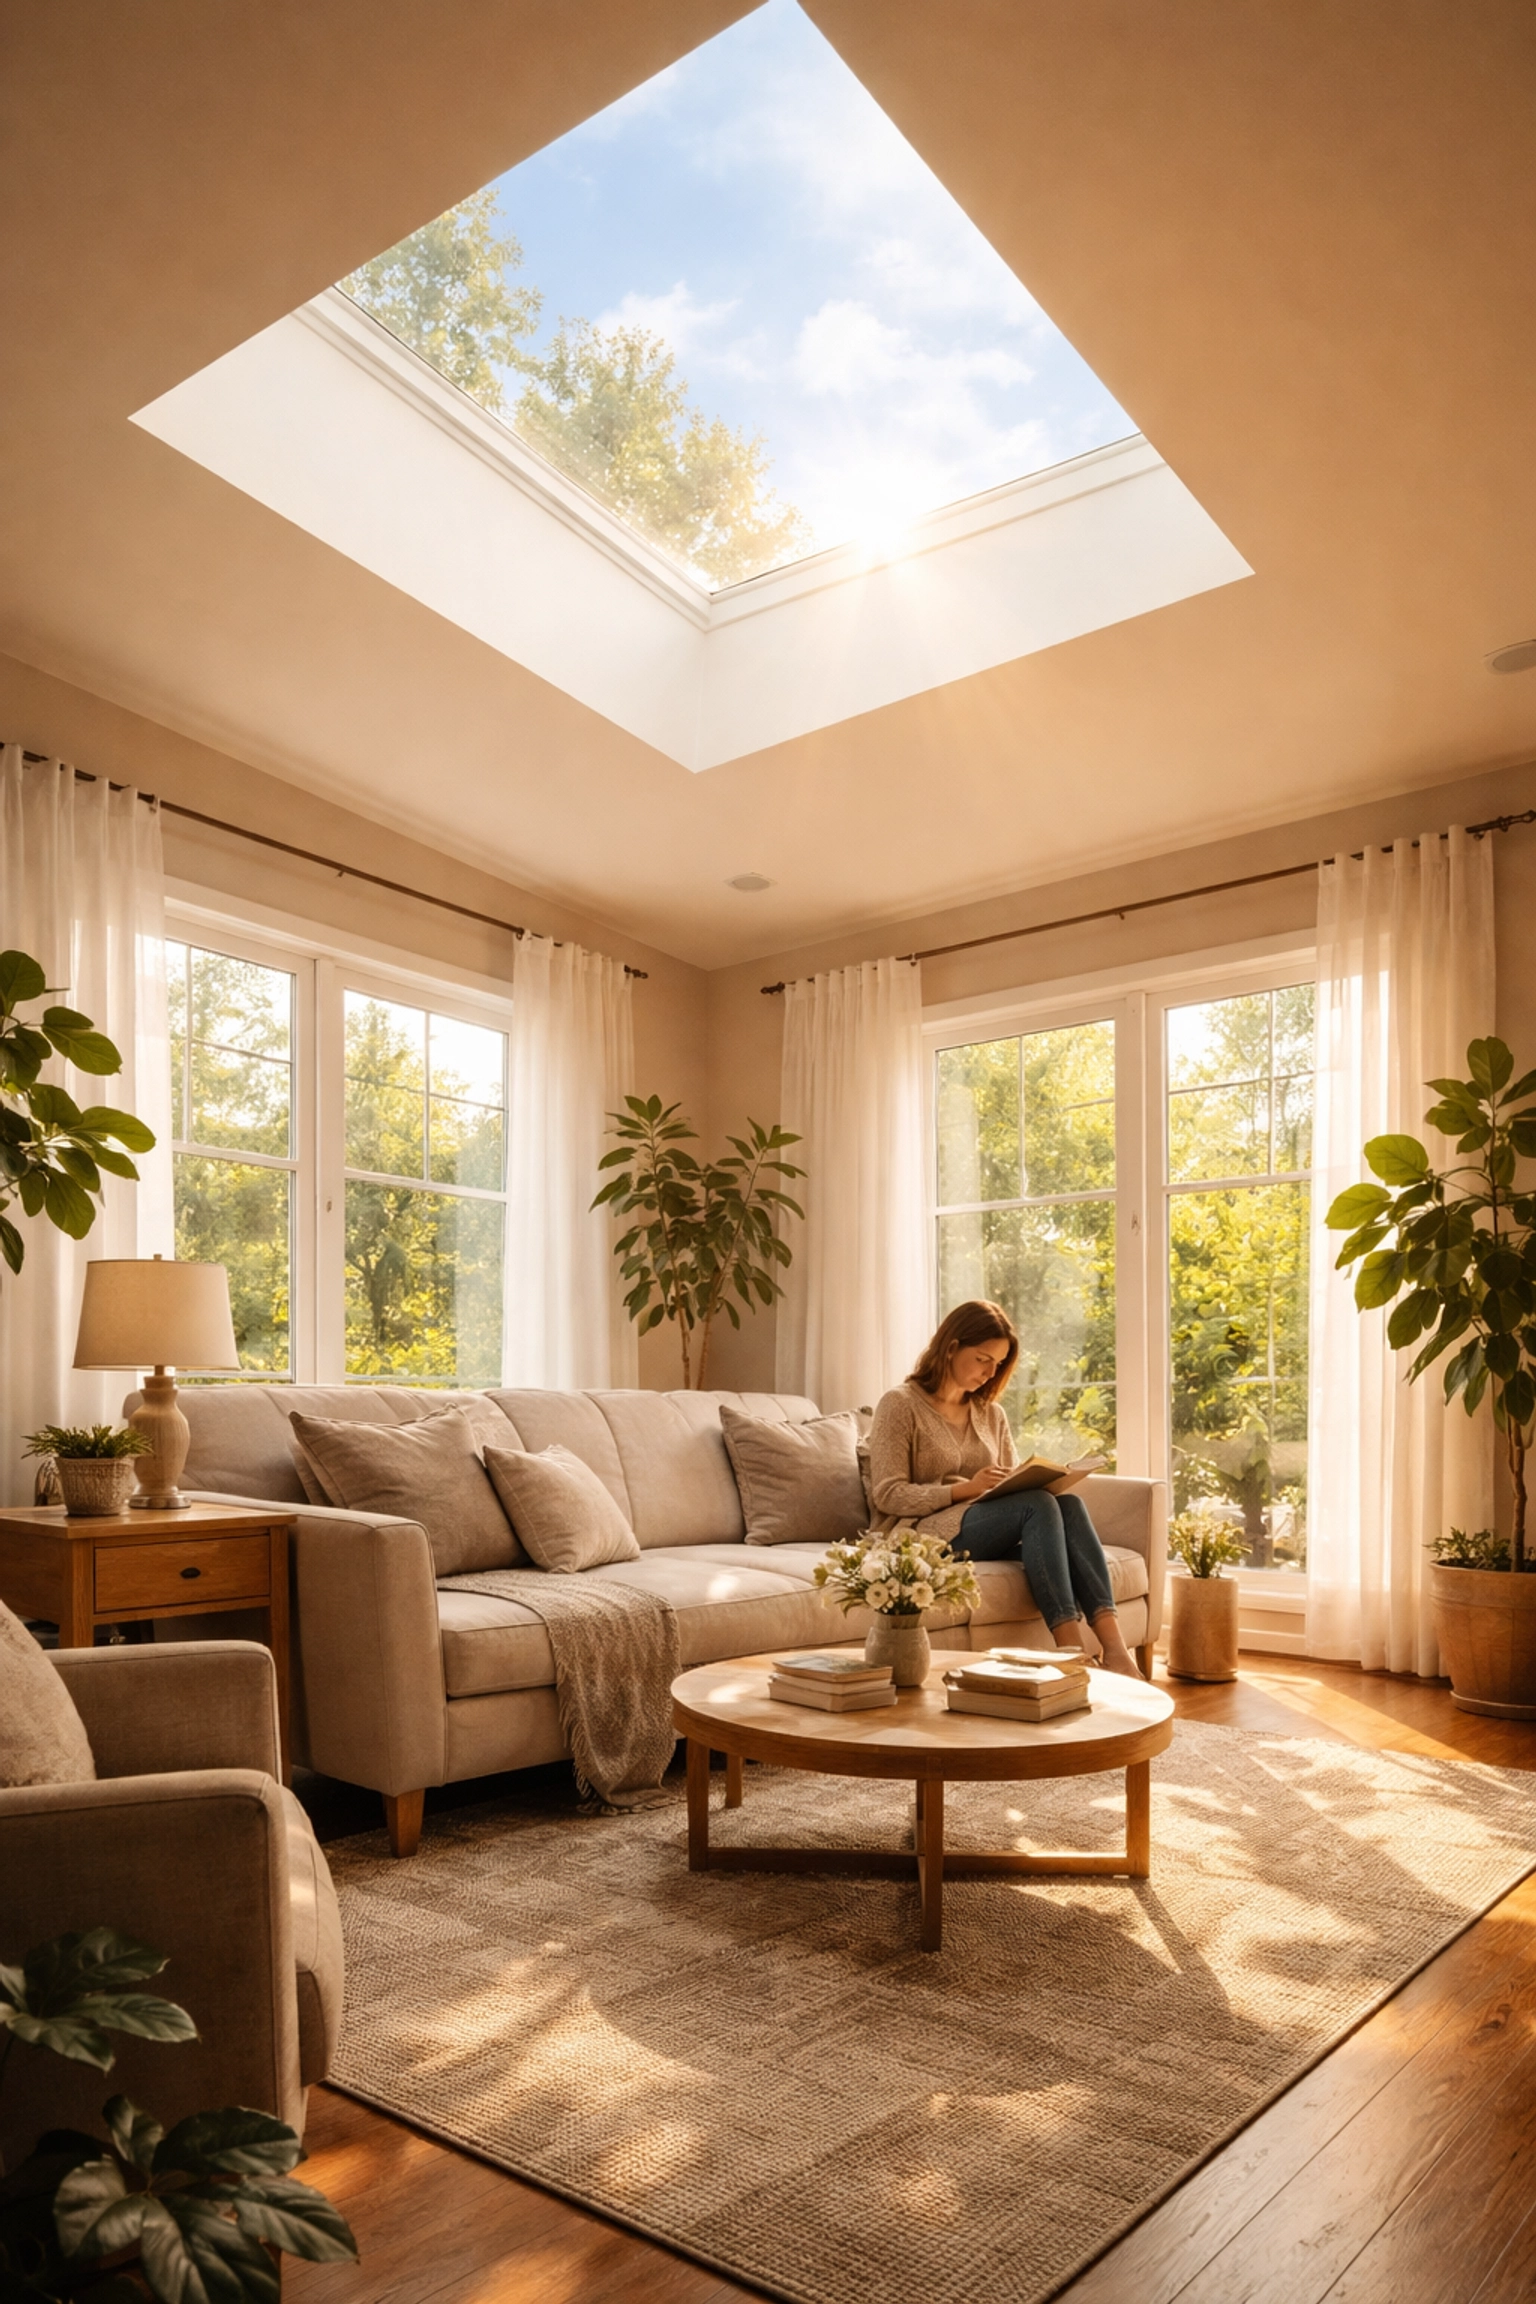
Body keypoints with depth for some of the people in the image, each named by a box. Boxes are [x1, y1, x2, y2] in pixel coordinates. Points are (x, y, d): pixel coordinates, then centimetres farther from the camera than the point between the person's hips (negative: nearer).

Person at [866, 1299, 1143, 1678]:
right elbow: (887, 1495, -10)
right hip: (921, 1534, -6)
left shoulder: (990, 1413, 20)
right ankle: (1070, 1645, -40)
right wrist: (964, 1489, -22)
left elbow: (1016, 1485, 16)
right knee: (1038, 1505, -30)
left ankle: (1111, 1643, -37)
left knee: (1068, 1502, -25)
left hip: (989, 1531, 6)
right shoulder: (900, 1405, -1)